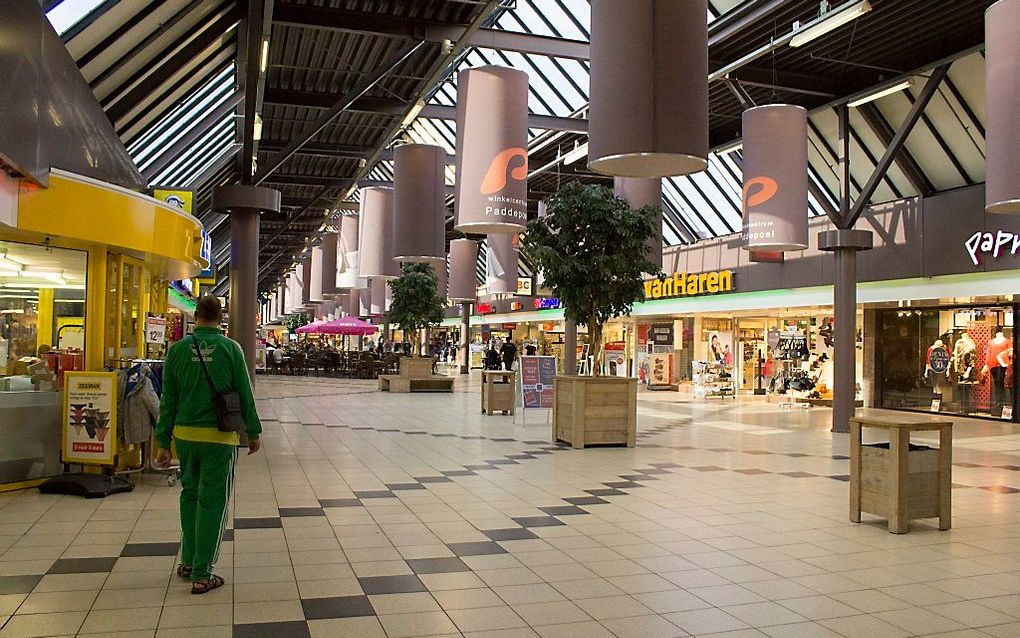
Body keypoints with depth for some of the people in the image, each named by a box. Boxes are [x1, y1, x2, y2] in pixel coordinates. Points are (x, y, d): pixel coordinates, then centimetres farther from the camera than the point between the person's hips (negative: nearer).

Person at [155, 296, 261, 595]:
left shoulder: (178, 349, 1)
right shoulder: (230, 348, -6)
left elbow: (168, 399, 3)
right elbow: (245, 395, -3)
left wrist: (164, 442, 9)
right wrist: (253, 432, 8)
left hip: (185, 434, 3)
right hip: (219, 436, -3)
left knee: (190, 494, 21)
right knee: (212, 502, 4)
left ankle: (188, 562, 28)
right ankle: (201, 574, 8)